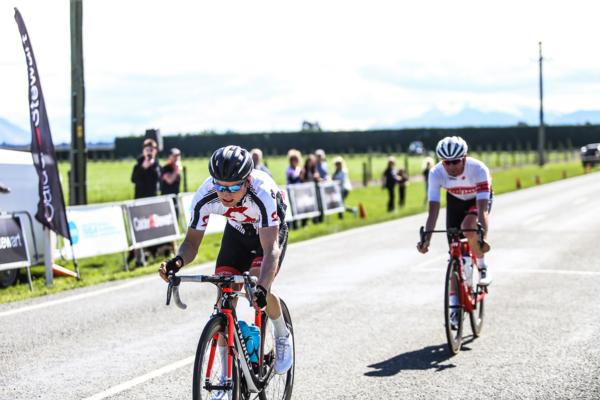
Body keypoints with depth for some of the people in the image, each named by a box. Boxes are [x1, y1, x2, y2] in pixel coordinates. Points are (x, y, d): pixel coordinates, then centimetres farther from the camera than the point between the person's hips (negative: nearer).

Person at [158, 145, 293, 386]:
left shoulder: (262, 193, -42)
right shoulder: (205, 197, -31)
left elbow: (271, 249, -47)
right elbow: (192, 242, -22)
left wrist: (262, 288, -63)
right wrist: (178, 261, -45)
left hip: (271, 230, -3)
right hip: (237, 231, 4)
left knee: (256, 288, -26)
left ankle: (282, 336, 6)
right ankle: (227, 373, 1)